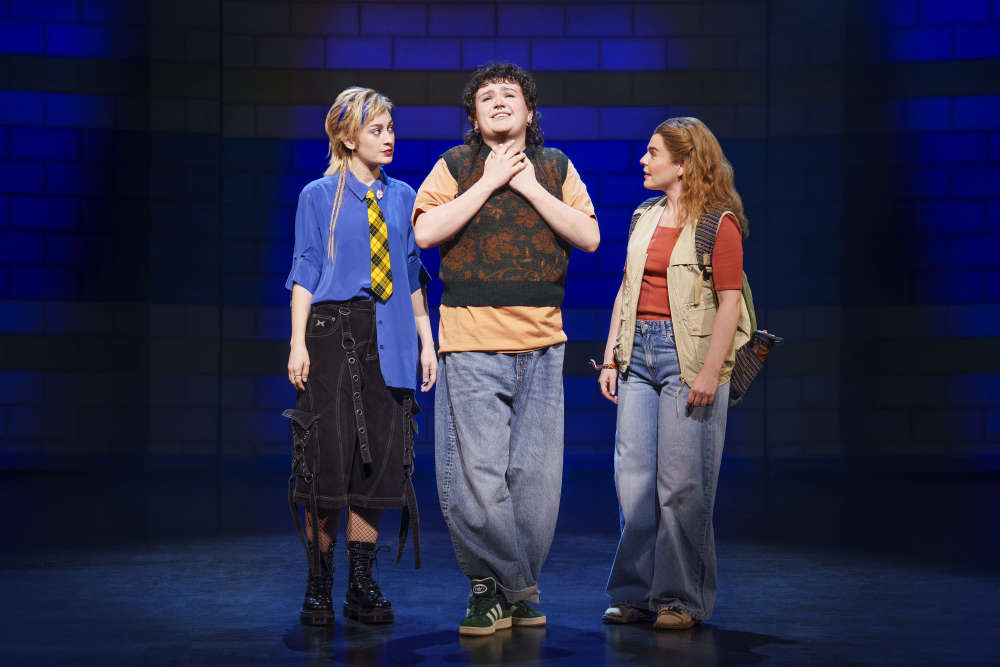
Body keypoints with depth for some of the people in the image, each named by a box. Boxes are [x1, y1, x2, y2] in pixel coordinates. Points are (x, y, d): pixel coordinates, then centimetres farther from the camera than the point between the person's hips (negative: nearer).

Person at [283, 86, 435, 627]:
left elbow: (411, 274, 15)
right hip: (332, 333, -3)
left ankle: (362, 587, 12)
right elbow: (305, 273, 1)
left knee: (380, 460, 2)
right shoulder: (318, 197, 3)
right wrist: (298, 343, -7)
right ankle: (318, 587, 8)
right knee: (328, 458, -4)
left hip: (387, 339, 3)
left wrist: (426, 339, 11)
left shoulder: (402, 197, 12)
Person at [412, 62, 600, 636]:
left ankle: (510, 591, 16)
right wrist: (489, 182, -7)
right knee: (475, 476, -7)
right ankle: (502, 589, 8)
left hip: (542, 343, 2)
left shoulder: (555, 167, 13)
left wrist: (530, 187, -4)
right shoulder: (456, 166, 7)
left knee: (536, 477, 3)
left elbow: (589, 236, 1)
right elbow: (426, 231, -8)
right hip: (471, 342, -2)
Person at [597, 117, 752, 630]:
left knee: (682, 483, -3)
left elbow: (729, 302, -10)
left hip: (688, 357, -6)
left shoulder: (718, 222, -6)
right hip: (639, 352, 6)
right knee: (633, 477, 6)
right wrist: (611, 358, 11)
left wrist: (710, 373, -17)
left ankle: (682, 599, 6)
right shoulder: (645, 218, 15)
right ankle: (635, 593, 15)